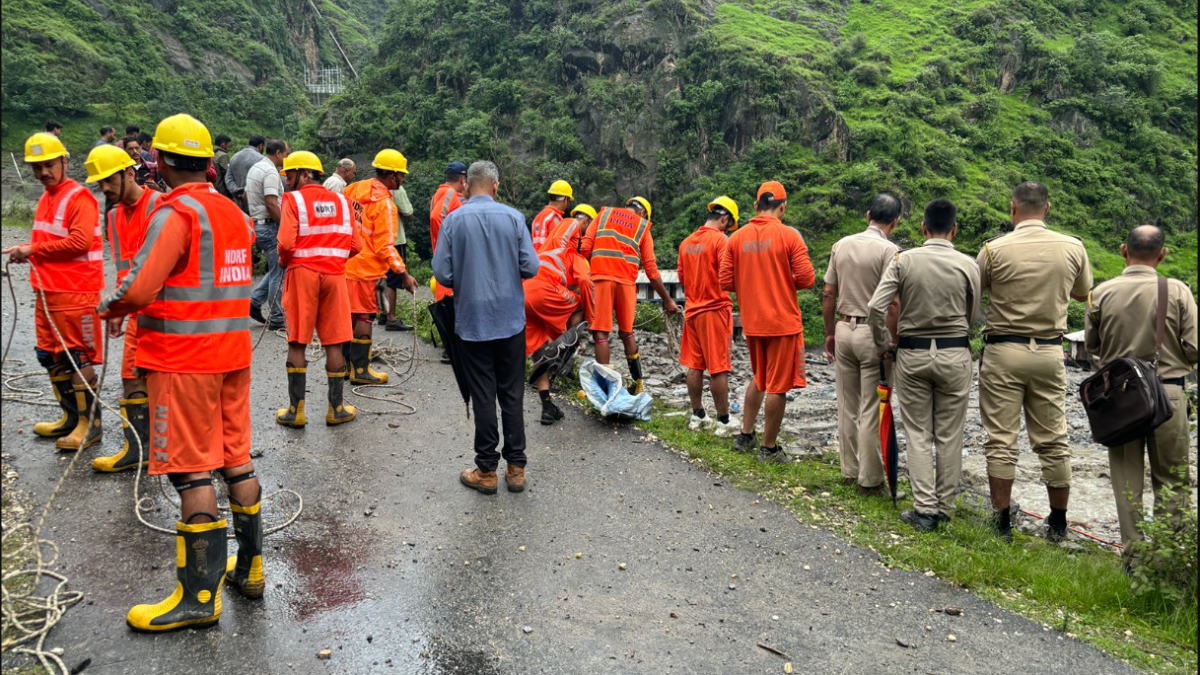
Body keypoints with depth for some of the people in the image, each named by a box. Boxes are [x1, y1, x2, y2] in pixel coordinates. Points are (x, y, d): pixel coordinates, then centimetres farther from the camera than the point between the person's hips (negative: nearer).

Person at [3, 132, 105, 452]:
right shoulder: (45, 199, 16)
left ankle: (91, 424, 4)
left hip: (75, 294, -9)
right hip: (47, 291, 9)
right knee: (51, 356, 14)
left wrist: (32, 249, -15)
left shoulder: (78, 198, -11)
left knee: (77, 358, -5)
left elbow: (79, 242, -22)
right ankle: (71, 417, 26)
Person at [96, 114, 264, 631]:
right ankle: (249, 569, 24)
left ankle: (199, 596, 4)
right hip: (232, 351, 8)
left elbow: (138, 289, -22)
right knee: (236, 460, 14)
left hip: (183, 359, -8)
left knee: (192, 470, -3)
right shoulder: (233, 212, 12)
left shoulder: (176, 213, -14)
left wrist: (109, 307, 0)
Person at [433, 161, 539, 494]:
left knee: (482, 395, 7)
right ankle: (516, 467, 15)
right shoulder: (513, 217, -4)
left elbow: (442, 273, -8)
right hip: (511, 319, 1)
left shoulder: (453, 220, -5)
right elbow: (531, 267, -7)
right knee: (512, 394, 9)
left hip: (472, 320, -1)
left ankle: (486, 470, 14)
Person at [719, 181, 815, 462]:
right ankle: (769, 448, 12)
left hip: (751, 322, 5)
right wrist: (785, 282, 6)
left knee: (759, 378, 23)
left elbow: (726, 282, 1)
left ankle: (746, 436, 27)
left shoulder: (737, 237, 1)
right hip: (783, 322, -5)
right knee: (778, 386, 4)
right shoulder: (789, 235, -10)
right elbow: (807, 279, -13)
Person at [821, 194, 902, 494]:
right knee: (872, 410, 1)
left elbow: (828, 295, 8)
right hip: (873, 333, -5)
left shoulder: (841, 245, 6)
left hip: (844, 329, 6)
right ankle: (869, 479, 8)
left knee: (847, 406, 13)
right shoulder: (889, 251, -12)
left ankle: (849, 471, 23)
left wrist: (830, 333, 17)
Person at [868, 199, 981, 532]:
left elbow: (876, 307, -12)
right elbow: (973, 316, 5)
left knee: (918, 434, 7)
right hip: (954, 354, 1)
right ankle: (945, 505, 18)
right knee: (949, 434, 10)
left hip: (912, 354, 0)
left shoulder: (903, 260, -7)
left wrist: (883, 345, 2)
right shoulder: (967, 265, -4)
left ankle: (925, 508, 4)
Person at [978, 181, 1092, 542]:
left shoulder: (995, 249, -11)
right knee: (1054, 441, 11)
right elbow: (1082, 293, 16)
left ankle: (1002, 523, 6)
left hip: (1003, 352, -3)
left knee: (1001, 441, 3)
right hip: (1050, 353, 3)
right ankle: (1058, 523, 21)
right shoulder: (1073, 248, -1)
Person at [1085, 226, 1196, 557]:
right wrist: (1171, 359, 12)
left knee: (1127, 476, 11)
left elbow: (1091, 346, 4)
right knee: (1171, 479, 11)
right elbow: (1193, 349, -8)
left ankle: (1132, 553, 14)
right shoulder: (1177, 291, -8)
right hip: (1167, 393, -1)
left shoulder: (1102, 293, -5)